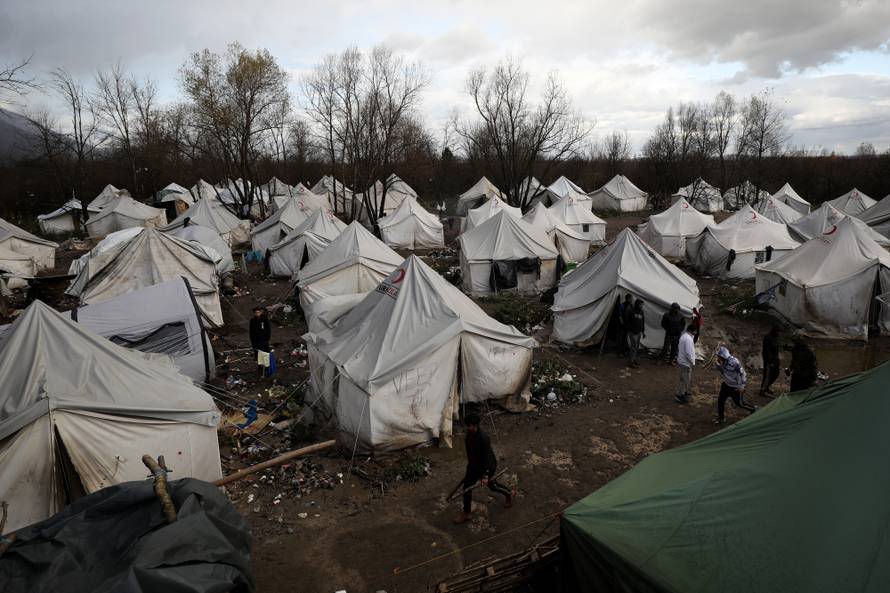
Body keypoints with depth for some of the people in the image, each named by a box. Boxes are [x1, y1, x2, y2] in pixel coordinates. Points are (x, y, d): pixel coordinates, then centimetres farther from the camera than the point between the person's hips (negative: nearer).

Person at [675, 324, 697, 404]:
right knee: (685, 380, 1)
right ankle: (679, 396, 10)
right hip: (686, 362, -10)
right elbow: (688, 353, -26)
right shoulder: (688, 339, -26)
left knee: (686, 379, 25)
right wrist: (693, 363, -18)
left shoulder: (684, 336, 6)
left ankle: (684, 392, 40)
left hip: (682, 360, 10)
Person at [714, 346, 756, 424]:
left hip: (735, 387, -7)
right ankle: (721, 418, 17)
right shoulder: (722, 361, -7)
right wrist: (718, 364, -12)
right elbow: (722, 371, 8)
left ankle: (753, 409, 39)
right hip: (726, 384, 7)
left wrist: (742, 386, -16)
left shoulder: (734, 362, -30)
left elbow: (742, 373, -22)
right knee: (720, 400, 3)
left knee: (739, 403, 10)